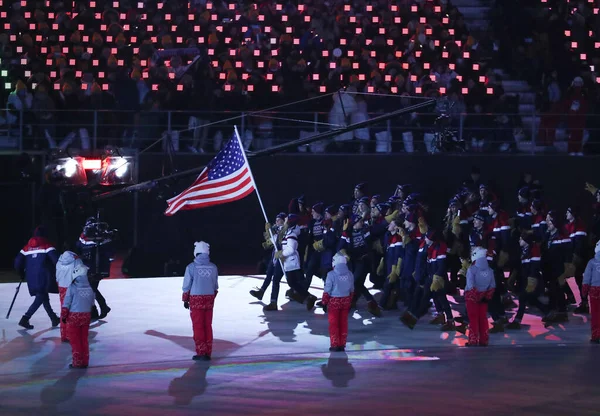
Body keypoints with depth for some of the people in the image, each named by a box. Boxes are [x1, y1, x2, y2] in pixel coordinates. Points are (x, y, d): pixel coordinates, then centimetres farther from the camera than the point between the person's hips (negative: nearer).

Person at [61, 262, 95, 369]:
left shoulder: (72, 287, -16)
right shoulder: (90, 288, -1)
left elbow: (66, 304, -12)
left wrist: (63, 316, 0)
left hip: (74, 317, -4)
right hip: (86, 316, 4)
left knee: (75, 341, 5)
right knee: (84, 340, 14)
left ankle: (77, 362, 7)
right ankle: (85, 362, 17)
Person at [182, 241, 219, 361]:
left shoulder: (191, 267, -10)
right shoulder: (213, 267, 2)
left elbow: (187, 285, -5)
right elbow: (215, 286, 9)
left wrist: (185, 300, 6)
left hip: (196, 299, -4)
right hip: (209, 299, 4)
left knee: (198, 327, 2)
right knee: (207, 326, 10)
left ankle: (201, 352, 0)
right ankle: (208, 353, 12)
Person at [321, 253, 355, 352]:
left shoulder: (331, 274, -15)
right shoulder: (349, 274, 0)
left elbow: (327, 291, -13)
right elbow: (351, 290, 9)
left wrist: (324, 303, -1)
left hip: (334, 301, -4)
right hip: (346, 301, 4)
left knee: (333, 323, 5)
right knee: (343, 323, 11)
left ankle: (335, 345, 6)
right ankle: (342, 345, 14)